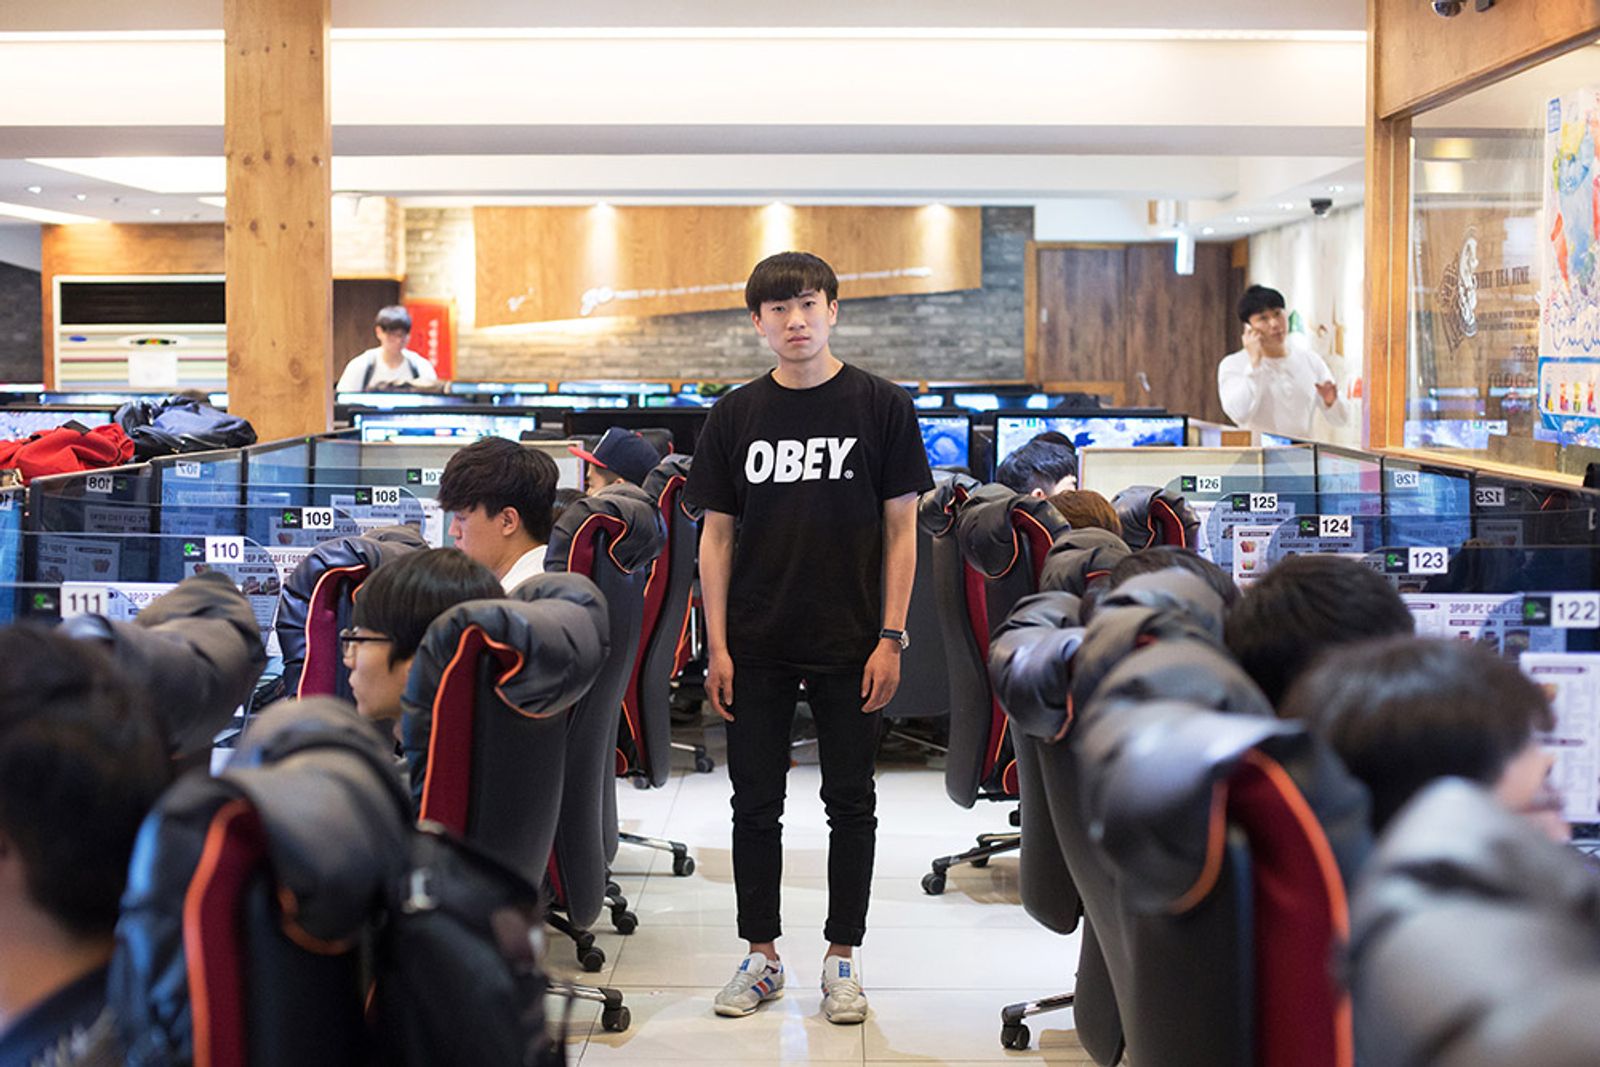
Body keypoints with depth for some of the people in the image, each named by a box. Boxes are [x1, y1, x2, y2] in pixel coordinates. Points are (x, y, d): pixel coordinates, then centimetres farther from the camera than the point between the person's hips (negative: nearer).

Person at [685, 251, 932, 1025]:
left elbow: (901, 527, -1)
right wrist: (717, 646, -1)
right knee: (755, 805, 8)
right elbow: (717, 533, 5)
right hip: (757, 648, 2)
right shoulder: (735, 415, 3)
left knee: (850, 803, 7)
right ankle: (762, 956, 20)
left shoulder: (882, 407, -2)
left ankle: (841, 959, 19)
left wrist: (891, 638, -8)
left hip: (850, 647, -2)